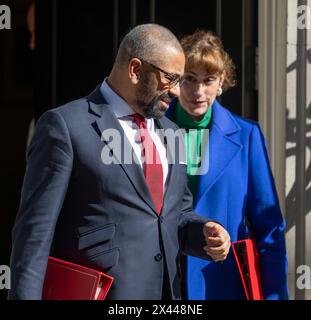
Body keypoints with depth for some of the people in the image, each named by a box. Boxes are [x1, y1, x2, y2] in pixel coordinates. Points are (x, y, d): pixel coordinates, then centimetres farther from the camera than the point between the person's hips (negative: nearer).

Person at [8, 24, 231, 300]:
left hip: (166, 291, 7)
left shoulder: (169, 132, 14)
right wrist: (26, 295, -16)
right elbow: (36, 229, -10)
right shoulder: (66, 125, -7)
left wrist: (205, 233, 1)